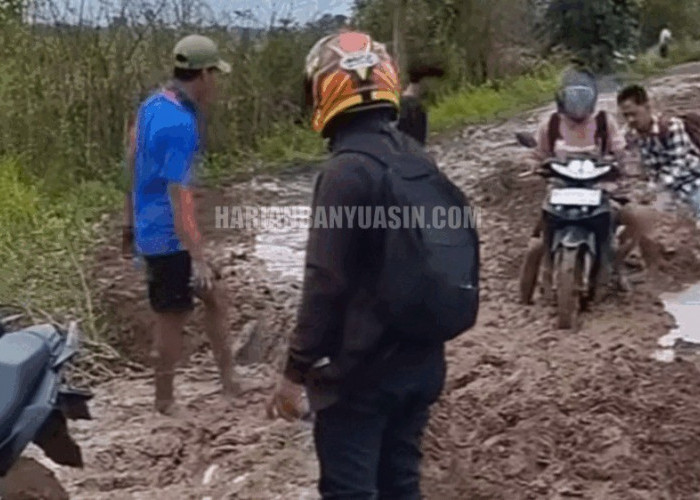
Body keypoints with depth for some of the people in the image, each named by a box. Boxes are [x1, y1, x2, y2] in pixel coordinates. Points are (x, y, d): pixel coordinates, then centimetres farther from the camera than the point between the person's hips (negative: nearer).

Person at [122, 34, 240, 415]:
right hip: (169, 236, -9)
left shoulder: (152, 104, 4)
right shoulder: (181, 124, -25)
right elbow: (179, 196, -28)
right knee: (172, 317, 4)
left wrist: (131, 222, 22)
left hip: (150, 229, 9)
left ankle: (228, 379, 25)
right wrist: (198, 258, -27)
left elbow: (133, 166, 12)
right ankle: (165, 402, 19)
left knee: (213, 297, 17)